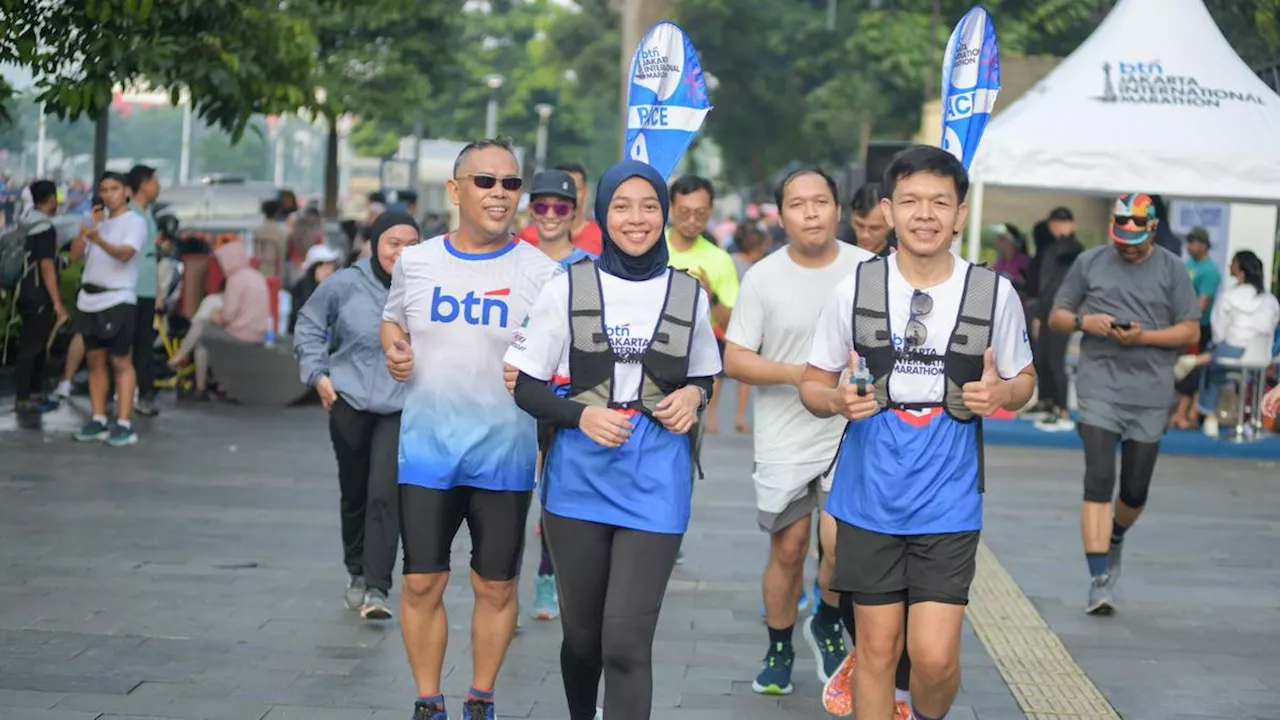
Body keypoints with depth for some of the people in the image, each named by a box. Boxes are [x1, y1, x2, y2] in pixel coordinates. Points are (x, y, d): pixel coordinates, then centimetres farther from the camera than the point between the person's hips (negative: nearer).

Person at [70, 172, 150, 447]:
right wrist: (89, 226, -5)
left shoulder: (135, 221, -4)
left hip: (118, 300, -7)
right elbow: (75, 254, 7)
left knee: (121, 362, -6)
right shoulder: (97, 220, 16)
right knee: (95, 360, 8)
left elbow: (125, 253, -22)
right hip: (89, 299, 7)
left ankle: (124, 424, -7)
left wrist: (99, 239, -39)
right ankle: (98, 420, 13)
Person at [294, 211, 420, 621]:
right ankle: (358, 574, 33)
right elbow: (308, 326, 8)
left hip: (402, 407, -1)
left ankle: (376, 588, -12)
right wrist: (317, 374, 1)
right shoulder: (345, 286, -6)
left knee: (386, 494, -14)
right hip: (350, 402, 2)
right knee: (354, 493, 14)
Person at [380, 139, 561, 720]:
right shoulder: (415, 262, 3)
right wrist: (393, 348, 0)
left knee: (496, 586, 8)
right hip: (426, 450, 2)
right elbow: (393, 319, 21)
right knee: (422, 583, 5)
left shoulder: (540, 272, -5)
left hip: (504, 454, -2)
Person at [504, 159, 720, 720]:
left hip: (655, 483, 0)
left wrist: (693, 397, -4)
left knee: (626, 641, -12)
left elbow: (703, 378, 19)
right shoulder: (568, 289, 0)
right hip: (579, 478, 1)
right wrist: (581, 415, -17)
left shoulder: (689, 295, 5)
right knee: (581, 633, 12)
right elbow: (527, 389, 2)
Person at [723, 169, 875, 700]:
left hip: (851, 435, 0)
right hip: (784, 440, 0)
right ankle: (779, 650, 28)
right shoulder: (763, 278, -2)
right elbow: (734, 359, -3)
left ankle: (827, 625, 15)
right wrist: (795, 373, -17)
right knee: (788, 549, 8)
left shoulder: (869, 270, 0)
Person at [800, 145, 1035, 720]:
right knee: (877, 650, 7)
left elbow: (1023, 380, 11)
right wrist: (837, 400, -17)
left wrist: (1001, 393, -12)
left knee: (934, 656, -7)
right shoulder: (855, 289, -3)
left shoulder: (995, 294, -4)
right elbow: (812, 384, 7)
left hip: (947, 504, -1)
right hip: (868, 500, 1)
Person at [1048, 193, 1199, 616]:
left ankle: (1114, 541, 40)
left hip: (1150, 394, 1)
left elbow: (1191, 331, 3)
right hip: (1100, 388, -1)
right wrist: (1084, 321, -10)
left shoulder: (1171, 269, 5)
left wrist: (1144, 336, -13)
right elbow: (1056, 317, 12)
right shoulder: (1090, 263, 7)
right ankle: (1100, 580, -13)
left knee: (1135, 492, 8)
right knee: (1098, 483, -12)